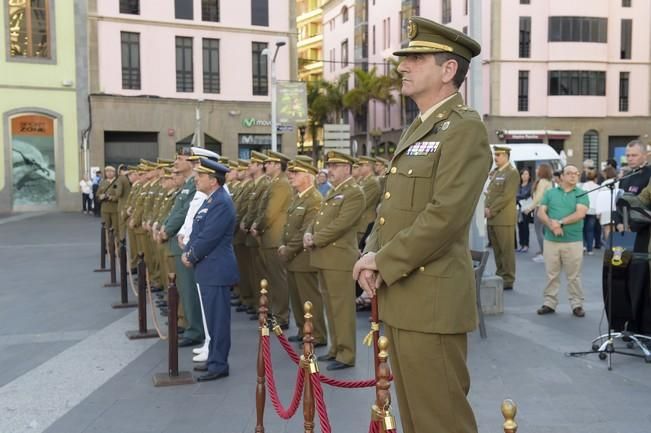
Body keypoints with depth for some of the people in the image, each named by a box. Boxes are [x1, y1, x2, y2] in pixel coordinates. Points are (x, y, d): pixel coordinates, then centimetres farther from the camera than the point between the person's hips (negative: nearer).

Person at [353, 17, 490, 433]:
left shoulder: (465, 128, -12)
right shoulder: (417, 129, 17)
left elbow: (445, 215, -21)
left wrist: (383, 261, -14)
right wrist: (372, 255, 1)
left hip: (432, 298, -9)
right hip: (400, 294, 9)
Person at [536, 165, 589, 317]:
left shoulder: (581, 194, 4)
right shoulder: (550, 193, 11)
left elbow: (580, 214, -10)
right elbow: (541, 213, 3)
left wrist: (560, 222, -14)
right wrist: (551, 225, -14)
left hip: (573, 241, -2)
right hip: (551, 240, 2)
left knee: (574, 276, 3)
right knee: (551, 275, 6)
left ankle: (577, 304, 12)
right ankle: (550, 303, 14)